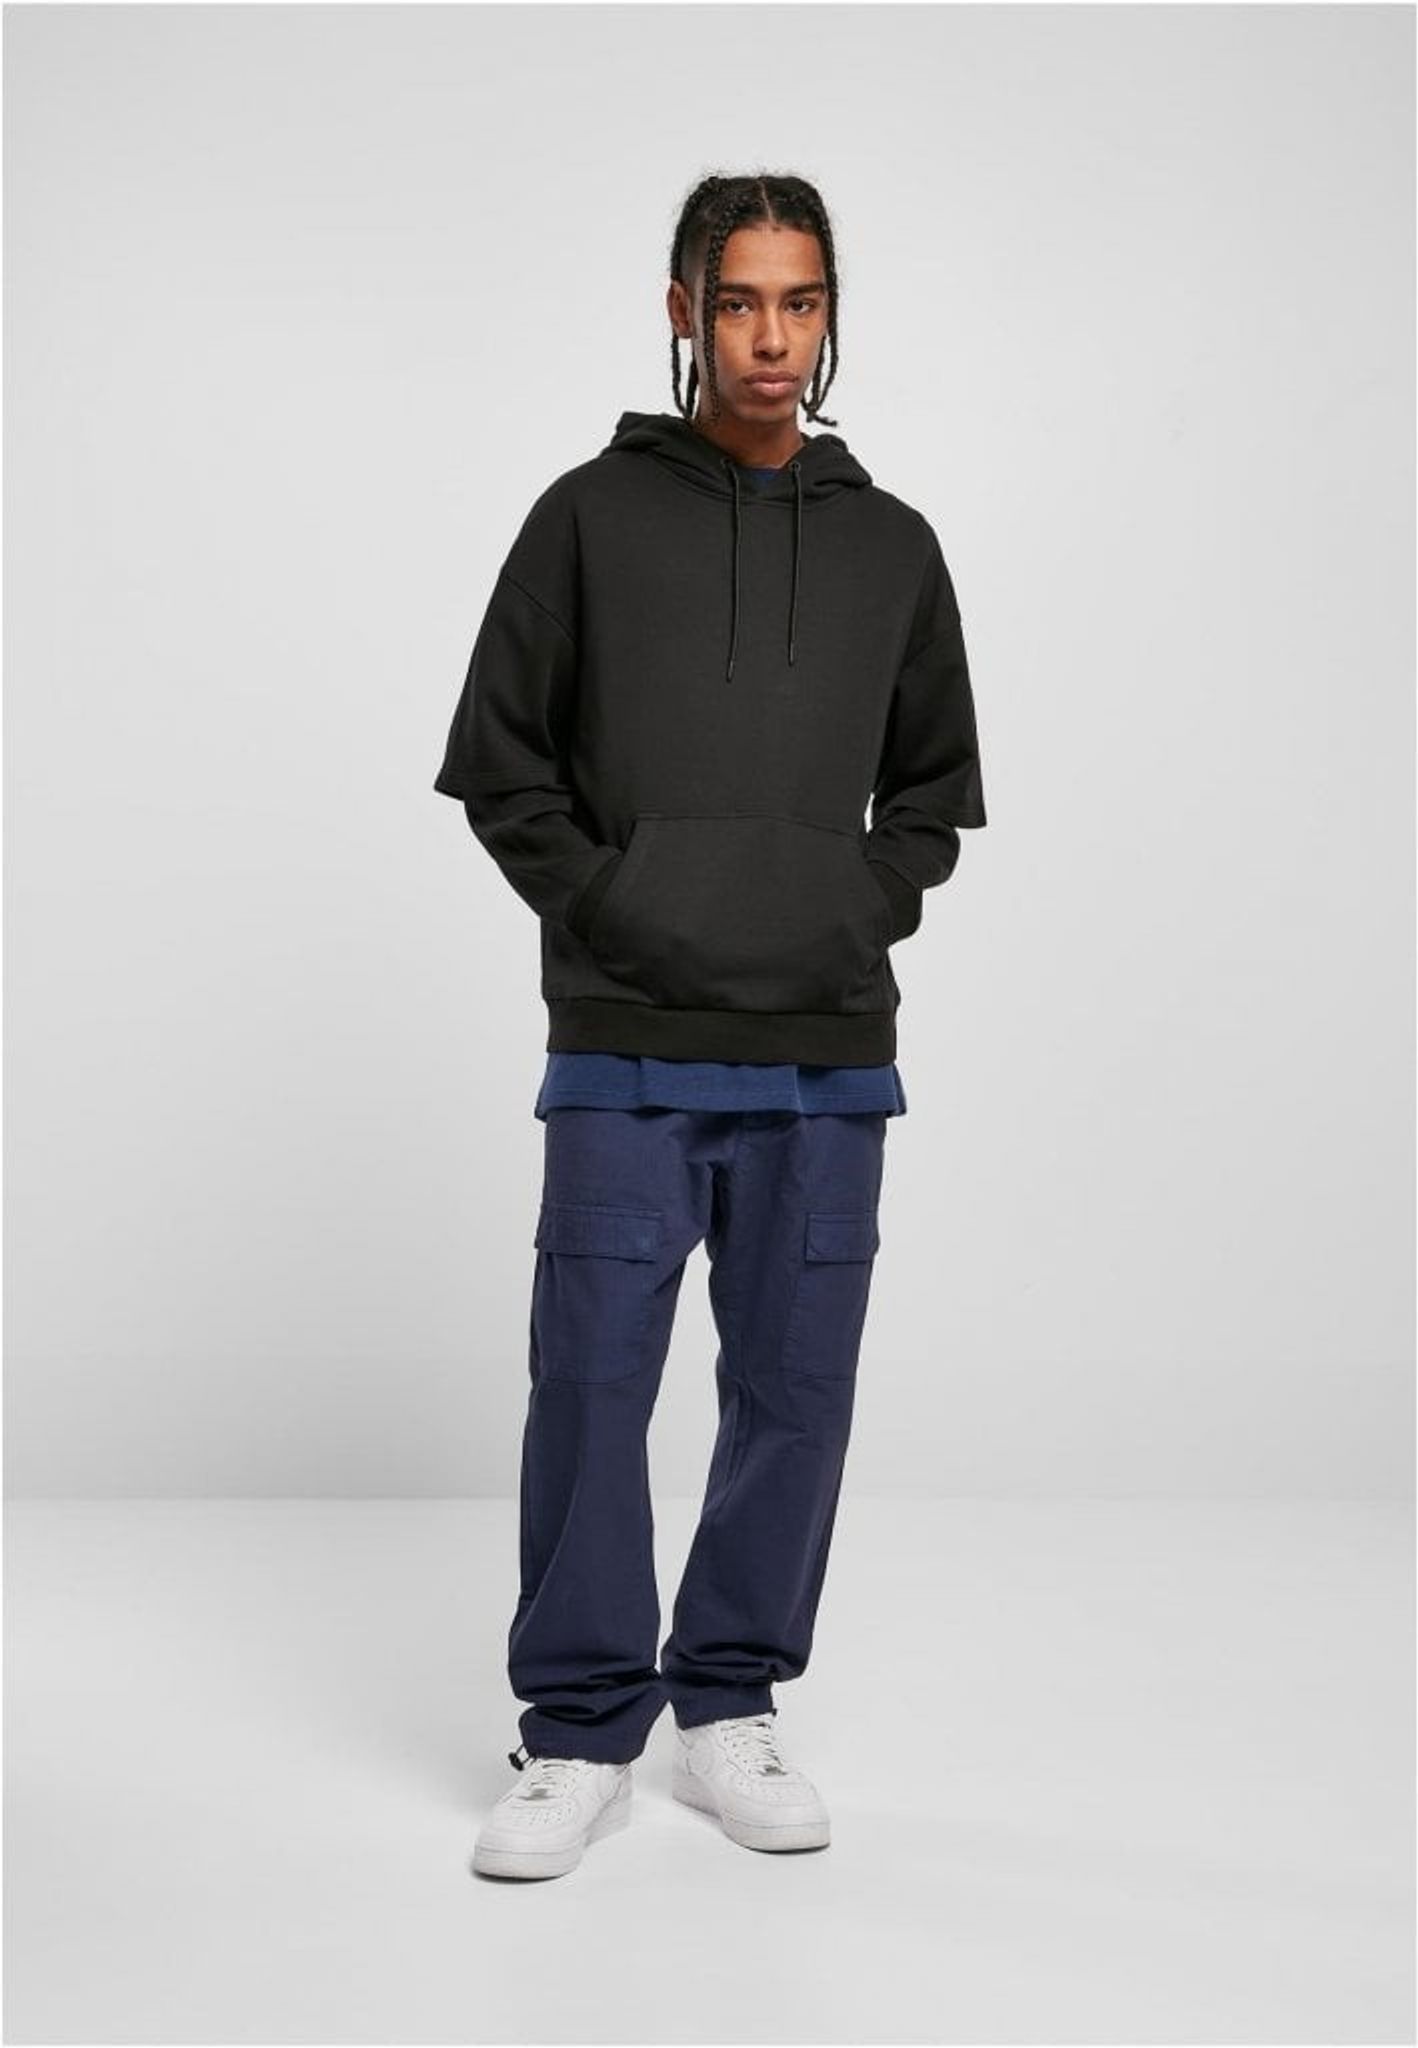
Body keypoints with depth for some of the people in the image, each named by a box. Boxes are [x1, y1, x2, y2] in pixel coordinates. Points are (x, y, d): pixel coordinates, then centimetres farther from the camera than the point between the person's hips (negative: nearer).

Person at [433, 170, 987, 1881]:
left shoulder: (893, 547, 11)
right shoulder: (589, 518, 3)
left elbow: (932, 790, 17)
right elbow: (499, 765, 5)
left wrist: (863, 920, 2)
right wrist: (603, 912, -5)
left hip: (828, 1052, 3)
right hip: (626, 1048, -2)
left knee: (795, 1390, 6)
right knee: (592, 1383, -2)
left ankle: (731, 1709, 22)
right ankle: (581, 1733, 12)